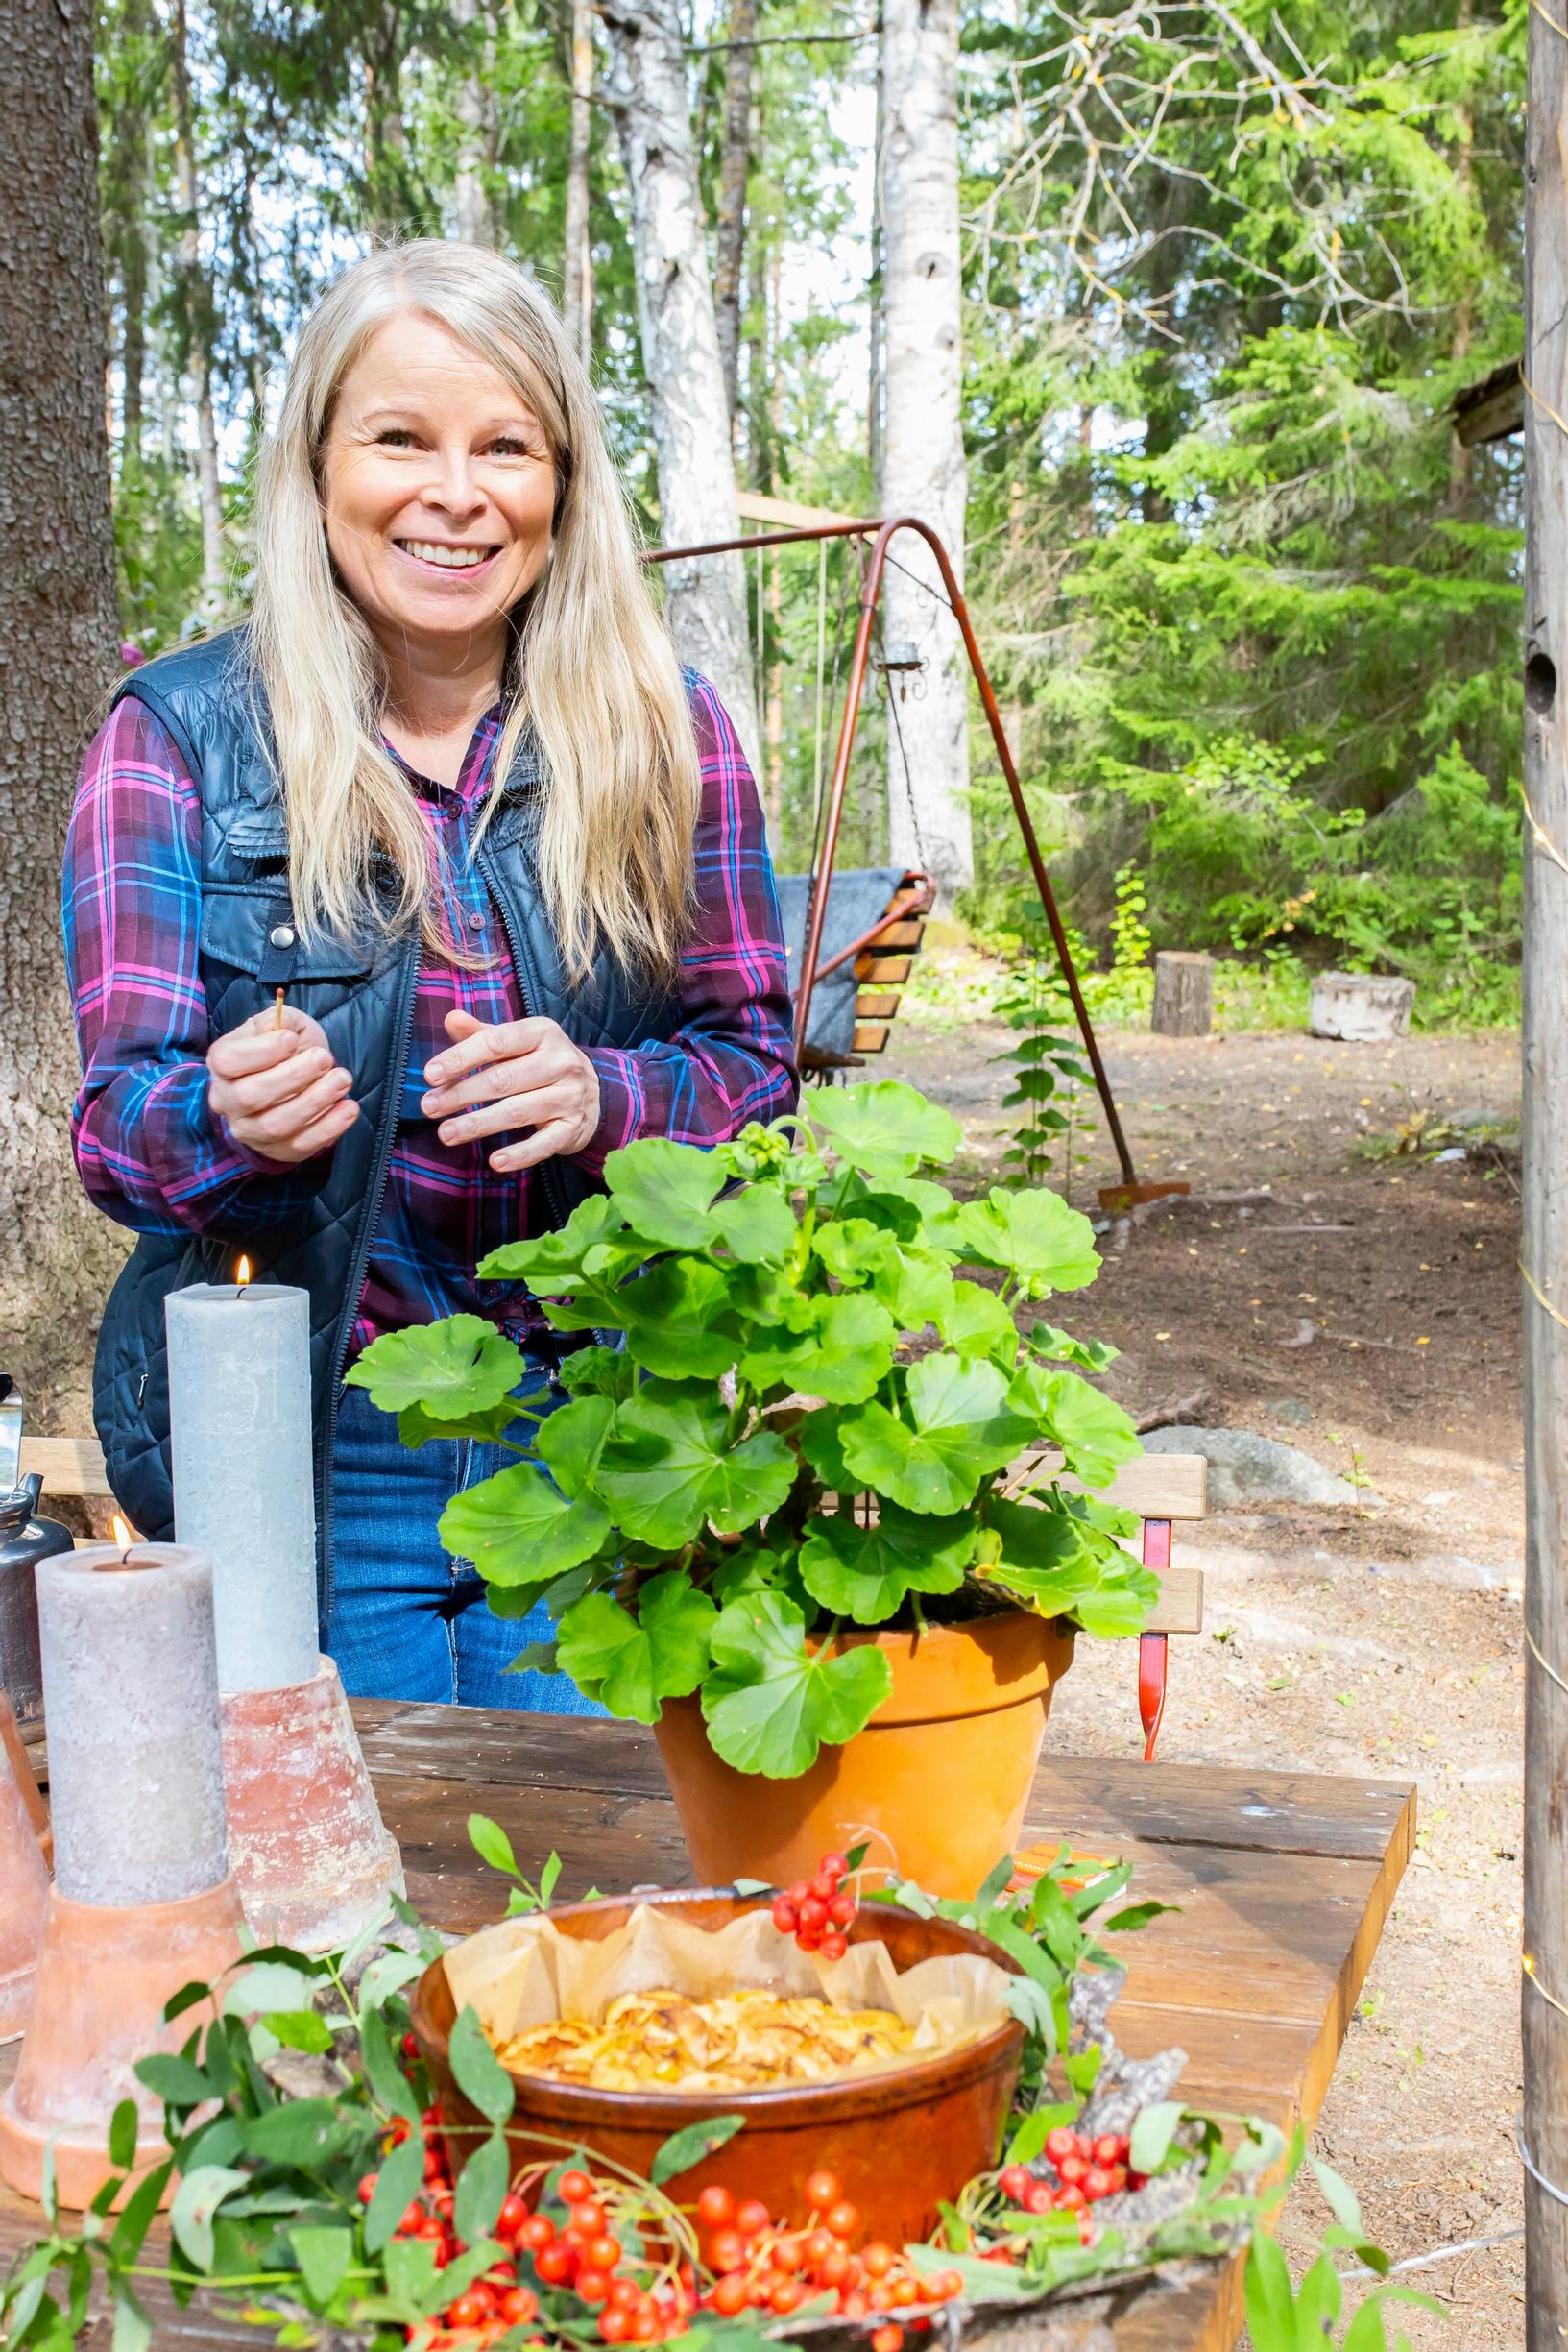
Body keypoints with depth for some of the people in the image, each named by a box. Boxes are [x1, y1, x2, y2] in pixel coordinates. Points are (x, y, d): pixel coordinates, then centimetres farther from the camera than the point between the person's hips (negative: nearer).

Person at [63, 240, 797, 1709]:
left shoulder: (661, 728, 0)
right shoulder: (178, 734, -3)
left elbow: (756, 1066, 2)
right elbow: (116, 1120, -6)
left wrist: (599, 1096, -19)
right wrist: (231, 1115, -29)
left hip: (594, 1433, 2)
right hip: (298, 1448, -1)